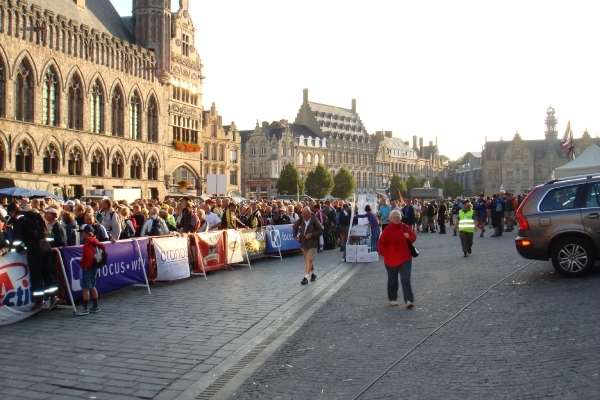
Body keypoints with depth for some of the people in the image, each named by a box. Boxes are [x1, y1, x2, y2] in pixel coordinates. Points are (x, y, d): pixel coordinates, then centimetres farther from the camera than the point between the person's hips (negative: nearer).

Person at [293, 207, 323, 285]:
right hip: (304, 243, 5)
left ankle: (306, 278, -13)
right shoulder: (301, 220, -4)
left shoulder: (314, 221, -16)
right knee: (307, 260, 16)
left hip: (312, 244, -5)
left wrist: (312, 234, -21)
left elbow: (321, 230, -10)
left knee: (309, 260, -12)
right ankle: (313, 274, 36)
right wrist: (295, 235, 4)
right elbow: (295, 226, 15)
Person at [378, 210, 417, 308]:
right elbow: (381, 244, -4)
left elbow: (414, 237, 10)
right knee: (392, 281, 13)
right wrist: (386, 254, -11)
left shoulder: (405, 227, 1)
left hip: (405, 259, 1)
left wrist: (409, 237, -12)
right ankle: (392, 299, 28)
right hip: (391, 260, -1)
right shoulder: (387, 230, -7)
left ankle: (409, 300, -10)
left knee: (406, 280, -8)